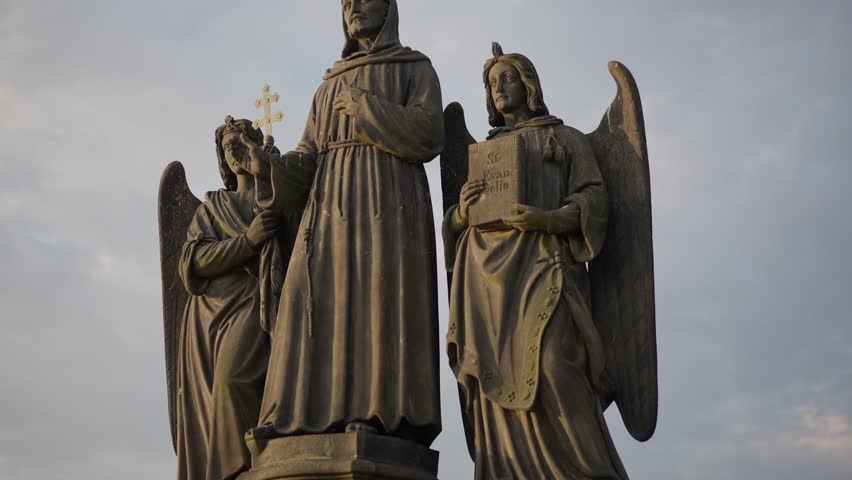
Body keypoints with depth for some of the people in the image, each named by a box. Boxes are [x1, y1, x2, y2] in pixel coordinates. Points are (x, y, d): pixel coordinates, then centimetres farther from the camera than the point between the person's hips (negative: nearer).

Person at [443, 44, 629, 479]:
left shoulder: (567, 140, 18)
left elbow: (594, 200, 4)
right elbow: (455, 227, 22)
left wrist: (550, 219, -15)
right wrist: (462, 211, -2)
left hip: (540, 266, -4)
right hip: (487, 274, 4)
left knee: (550, 371, -25)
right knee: (498, 384, -10)